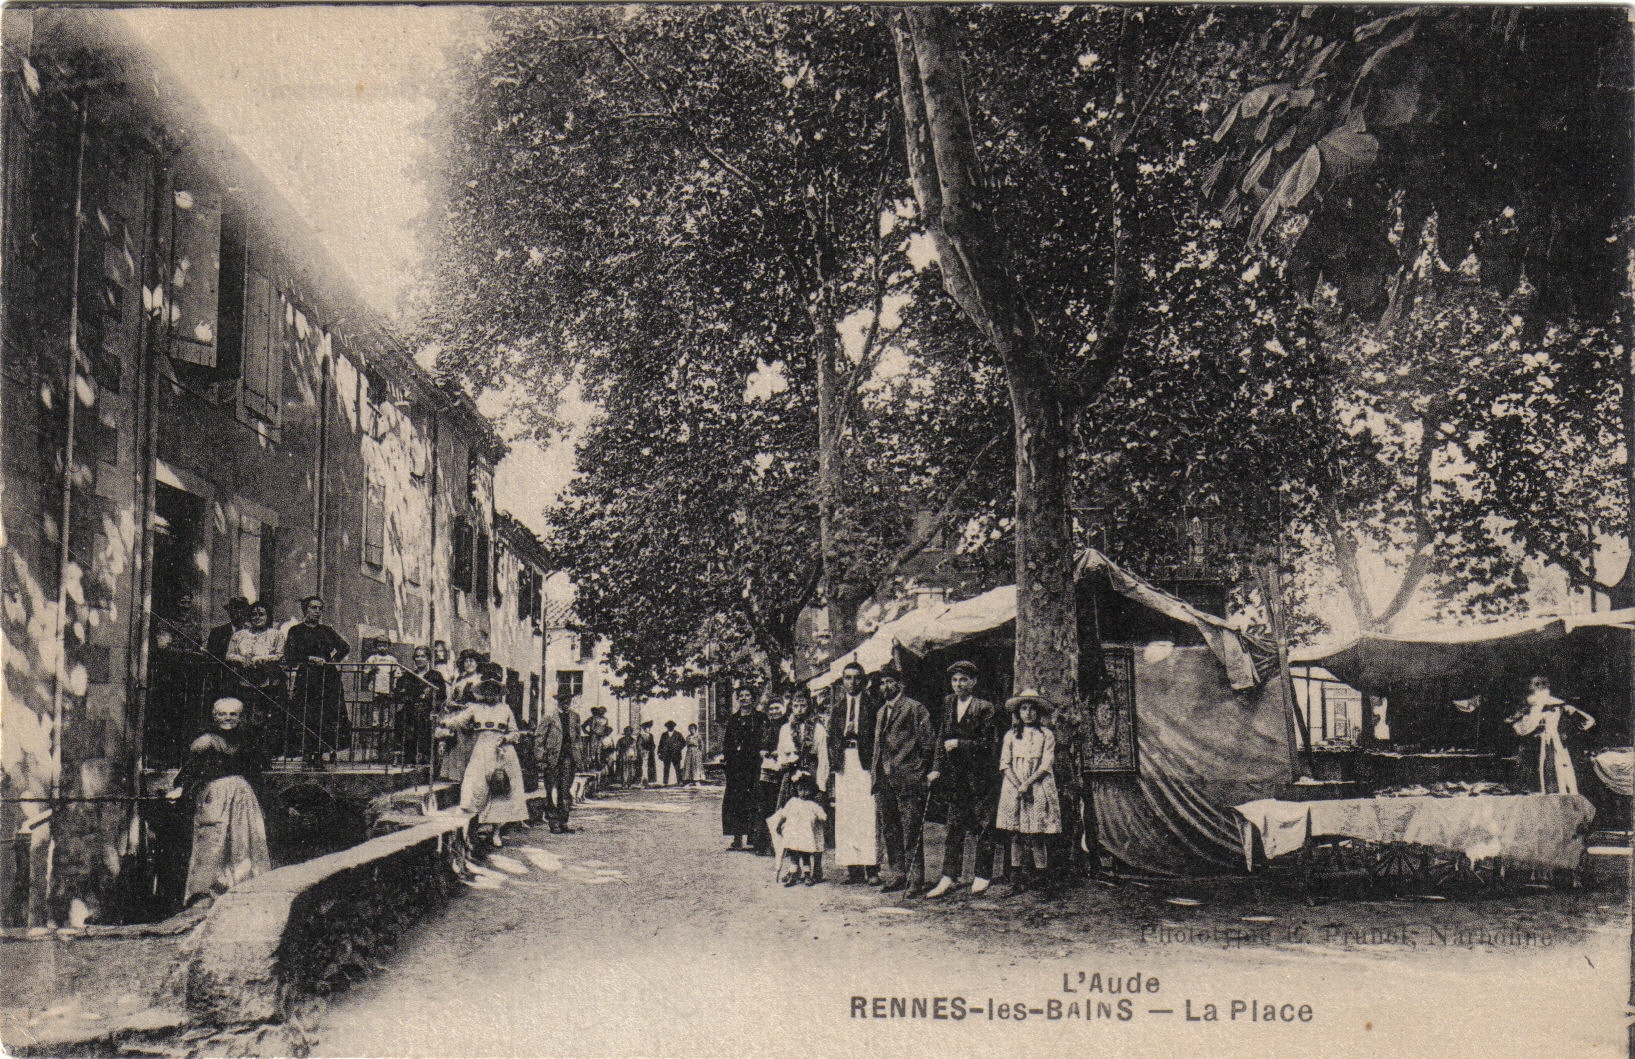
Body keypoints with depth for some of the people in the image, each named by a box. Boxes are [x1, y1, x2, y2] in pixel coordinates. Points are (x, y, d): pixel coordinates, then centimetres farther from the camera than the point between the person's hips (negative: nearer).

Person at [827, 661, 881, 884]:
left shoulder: (873, 704, 3)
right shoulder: (837, 706, 15)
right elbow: (832, 736, 15)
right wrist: (834, 761, 4)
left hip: (865, 762, -4)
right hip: (844, 763, 4)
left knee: (868, 814, -8)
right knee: (845, 816, 2)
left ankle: (872, 867, -6)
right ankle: (853, 868, 6)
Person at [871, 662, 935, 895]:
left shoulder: (915, 709, -4)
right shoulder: (882, 712, 20)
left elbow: (928, 743, -6)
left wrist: (920, 773, -8)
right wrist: (877, 777, 17)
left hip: (908, 780, -8)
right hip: (885, 780, 8)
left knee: (911, 831, -5)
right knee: (889, 829, 9)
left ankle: (915, 879, -2)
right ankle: (900, 874, 17)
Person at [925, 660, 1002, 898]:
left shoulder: (984, 708, -9)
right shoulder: (948, 704, 8)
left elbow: (989, 743, -11)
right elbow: (942, 738, 13)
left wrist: (960, 744, -15)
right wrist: (937, 768, 5)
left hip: (980, 774, -5)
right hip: (956, 774, 5)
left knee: (983, 825, 3)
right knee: (954, 825, 4)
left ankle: (982, 876, 12)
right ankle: (949, 877, 6)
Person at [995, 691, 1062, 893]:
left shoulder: (1046, 735, 6)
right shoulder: (1011, 735, 12)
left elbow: (1046, 765, -2)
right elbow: (1004, 764, 6)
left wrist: (1027, 784, -12)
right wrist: (1018, 785, -9)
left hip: (1039, 788, -2)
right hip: (1014, 787, 2)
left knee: (1038, 834, -7)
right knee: (1016, 834, -3)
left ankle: (1041, 877, -3)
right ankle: (1019, 878, 0)